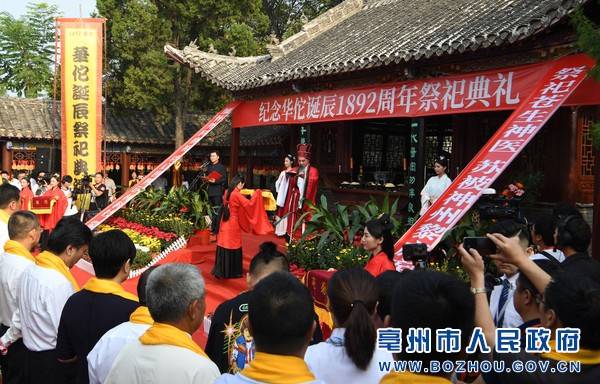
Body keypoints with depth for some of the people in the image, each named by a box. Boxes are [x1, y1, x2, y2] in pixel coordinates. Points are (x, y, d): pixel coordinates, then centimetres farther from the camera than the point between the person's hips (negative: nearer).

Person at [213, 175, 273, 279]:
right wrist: (256, 193, -5)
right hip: (232, 223, -7)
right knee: (233, 245, 3)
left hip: (225, 222, 7)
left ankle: (221, 270, 21)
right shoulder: (236, 194, -18)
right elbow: (249, 204, -17)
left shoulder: (227, 192, 6)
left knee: (224, 245, 13)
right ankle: (232, 272, 12)